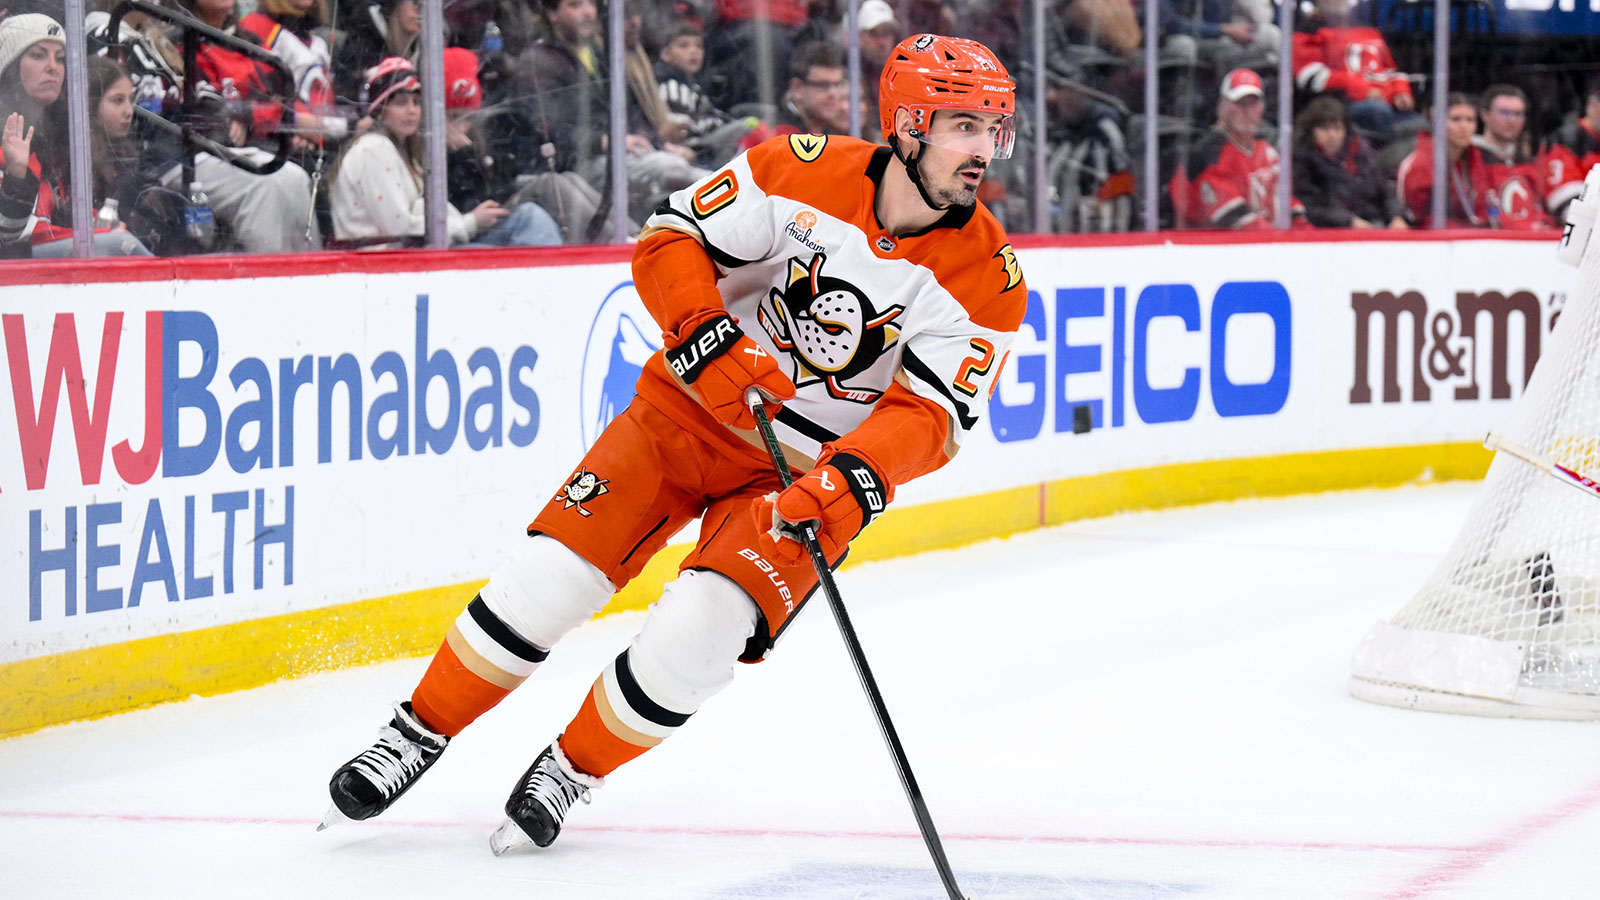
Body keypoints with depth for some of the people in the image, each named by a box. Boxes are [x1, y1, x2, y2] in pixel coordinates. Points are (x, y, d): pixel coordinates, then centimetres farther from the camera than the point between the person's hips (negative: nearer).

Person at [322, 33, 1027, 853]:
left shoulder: (987, 280, -14)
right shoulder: (803, 173, -15)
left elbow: (931, 413, -19)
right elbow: (671, 239, -11)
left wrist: (856, 478, -37)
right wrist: (709, 340, -28)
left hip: (807, 476, 0)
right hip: (694, 408, 0)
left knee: (697, 634, -19)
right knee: (551, 573, -10)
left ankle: (573, 770, 5)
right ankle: (420, 733, 10)